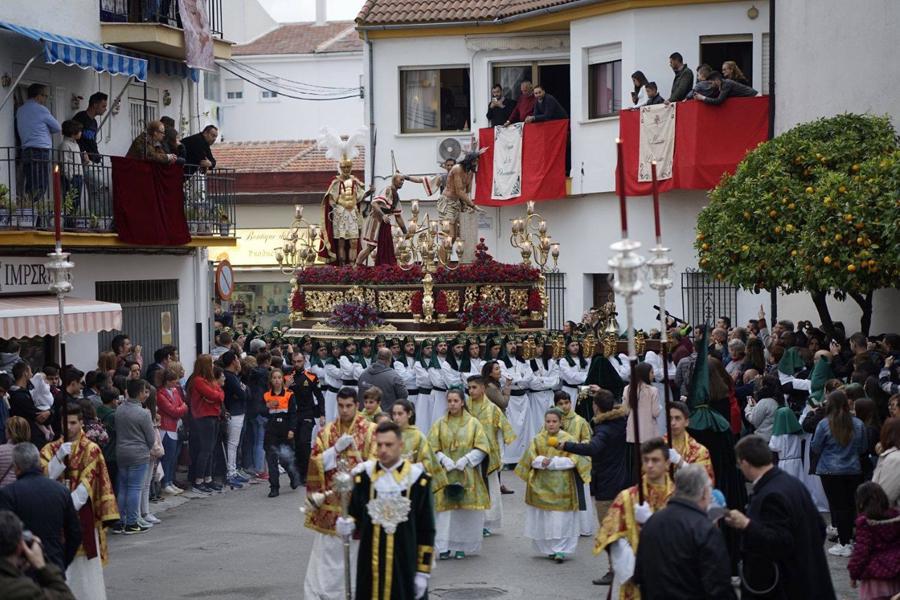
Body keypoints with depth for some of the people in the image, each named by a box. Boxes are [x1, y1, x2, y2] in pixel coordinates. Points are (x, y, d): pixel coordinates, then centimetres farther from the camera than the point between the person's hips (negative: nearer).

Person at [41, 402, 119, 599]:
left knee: (85, 559, -1)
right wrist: (60, 456, -17)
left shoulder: (91, 449, -3)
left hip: (82, 512, -3)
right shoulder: (51, 449, 8)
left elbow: (87, 484, -10)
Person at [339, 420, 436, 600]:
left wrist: (423, 572, -2)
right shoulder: (364, 476, 3)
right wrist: (348, 525, -12)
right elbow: (355, 516, 12)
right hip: (370, 567, 2)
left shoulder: (417, 479, -4)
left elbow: (426, 530, -1)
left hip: (405, 566, -2)